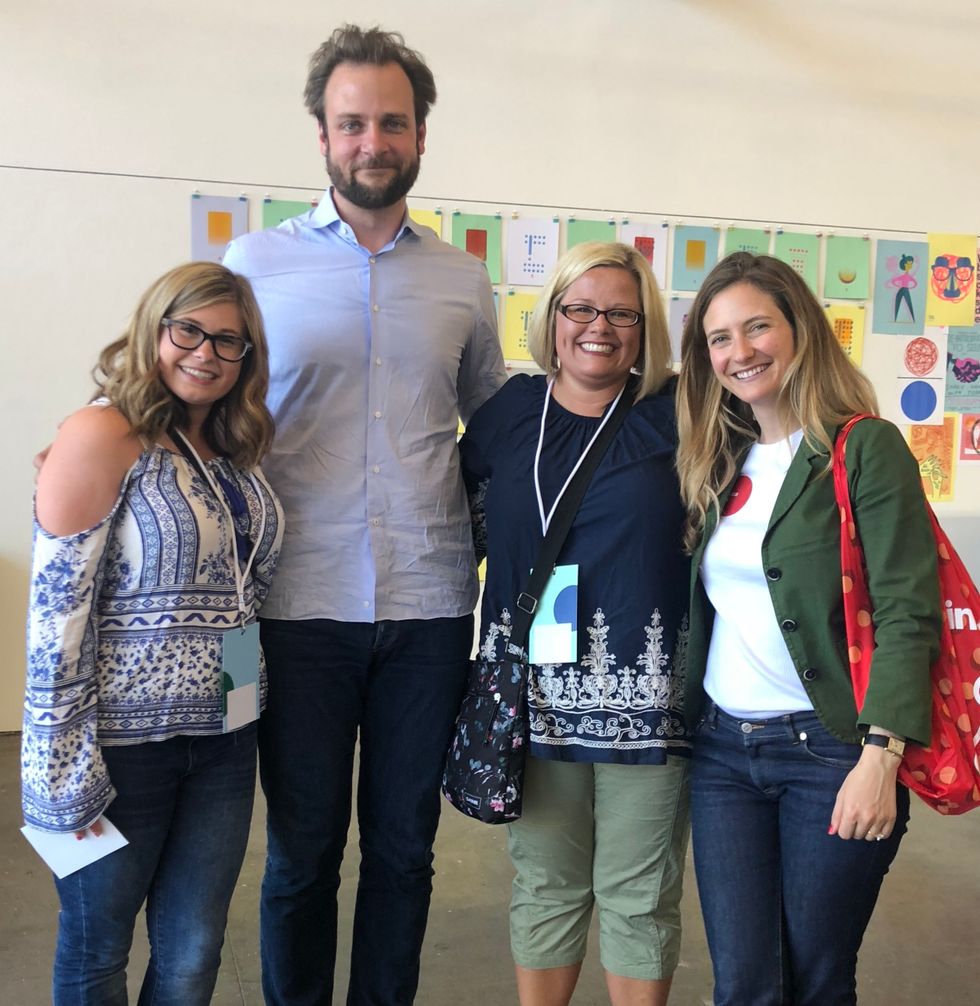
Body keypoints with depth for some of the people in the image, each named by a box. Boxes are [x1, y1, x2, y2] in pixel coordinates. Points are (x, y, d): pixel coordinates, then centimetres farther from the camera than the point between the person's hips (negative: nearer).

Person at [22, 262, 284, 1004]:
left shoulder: (238, 448, 6)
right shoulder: (102, 435, -14)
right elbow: (58, 608, -16)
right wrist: (67, 769, -15)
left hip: (225, 740, 6)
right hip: (124, 741, -5)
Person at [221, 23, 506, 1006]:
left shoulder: (462, 279, 9)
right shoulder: (256, 261, 3)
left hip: (430, 603, 2)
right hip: (301, 602, -2)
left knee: (404, 844, 13)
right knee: (302, 849, 10)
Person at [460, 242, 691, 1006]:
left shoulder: (676, 413, -2)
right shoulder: (508, 411, 6)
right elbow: (472, 520, 16)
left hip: (646, 696, -2)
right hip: (537, 694, 2)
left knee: (640, 896, 10)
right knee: (546, 885, 16)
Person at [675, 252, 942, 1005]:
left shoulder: (867, 449, -7)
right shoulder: (719, 462, 11)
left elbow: (907, 612, -14)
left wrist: (881, 756, -21)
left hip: (830, 748, -4)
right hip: (722, 748, 5)